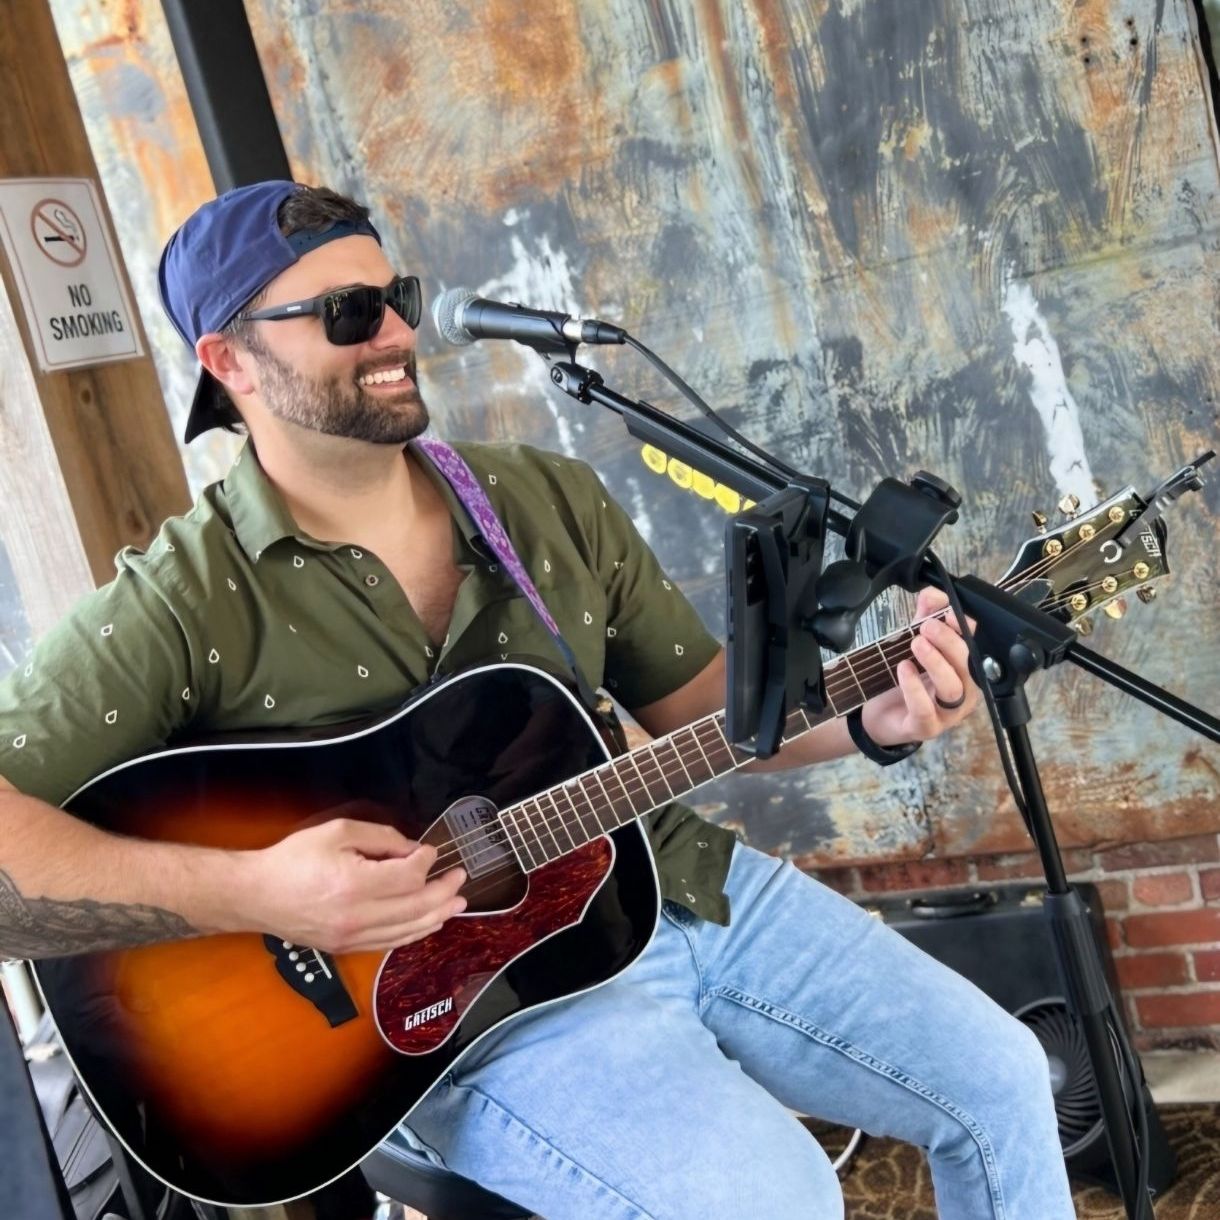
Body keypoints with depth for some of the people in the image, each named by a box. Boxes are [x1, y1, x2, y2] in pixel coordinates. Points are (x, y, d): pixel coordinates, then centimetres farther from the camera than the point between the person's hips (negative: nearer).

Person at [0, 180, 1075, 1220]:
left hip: (684, 888, 6)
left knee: (999, 1080, 6)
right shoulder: (182, 605, -13)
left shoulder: (551, 500, 5)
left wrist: (873, 718, -7)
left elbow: (700, 704, 10)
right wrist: (245, 894, -30)